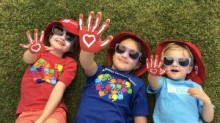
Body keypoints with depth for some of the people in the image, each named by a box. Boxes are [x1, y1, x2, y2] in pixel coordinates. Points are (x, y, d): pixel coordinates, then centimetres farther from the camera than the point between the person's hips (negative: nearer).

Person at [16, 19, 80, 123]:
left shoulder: (69, 63, 5)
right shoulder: (40, 52, 11)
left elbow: (59, 90, -6)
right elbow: (27, 59, -11)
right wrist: (33, 51, -34)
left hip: (53, 110, -2)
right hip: (27, 111, 2)